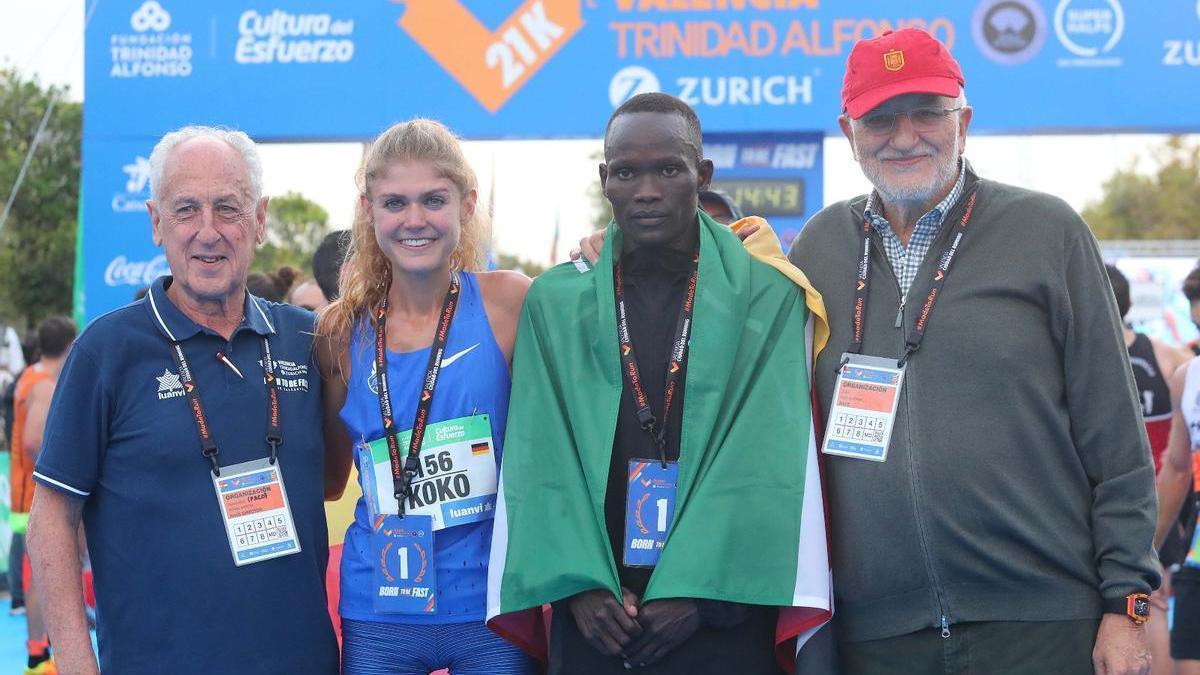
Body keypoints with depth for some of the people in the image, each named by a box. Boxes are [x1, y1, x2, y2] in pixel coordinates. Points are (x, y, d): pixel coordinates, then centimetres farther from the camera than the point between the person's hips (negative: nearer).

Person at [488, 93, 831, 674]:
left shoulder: (767, 294, 0)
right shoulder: (555, 302, 6)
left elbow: (767, 457, -7)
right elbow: (541, 458, 1)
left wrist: (697, 591, -14)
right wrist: (578, 583, -11)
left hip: (721, 612, -1)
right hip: (594, 613, 1)